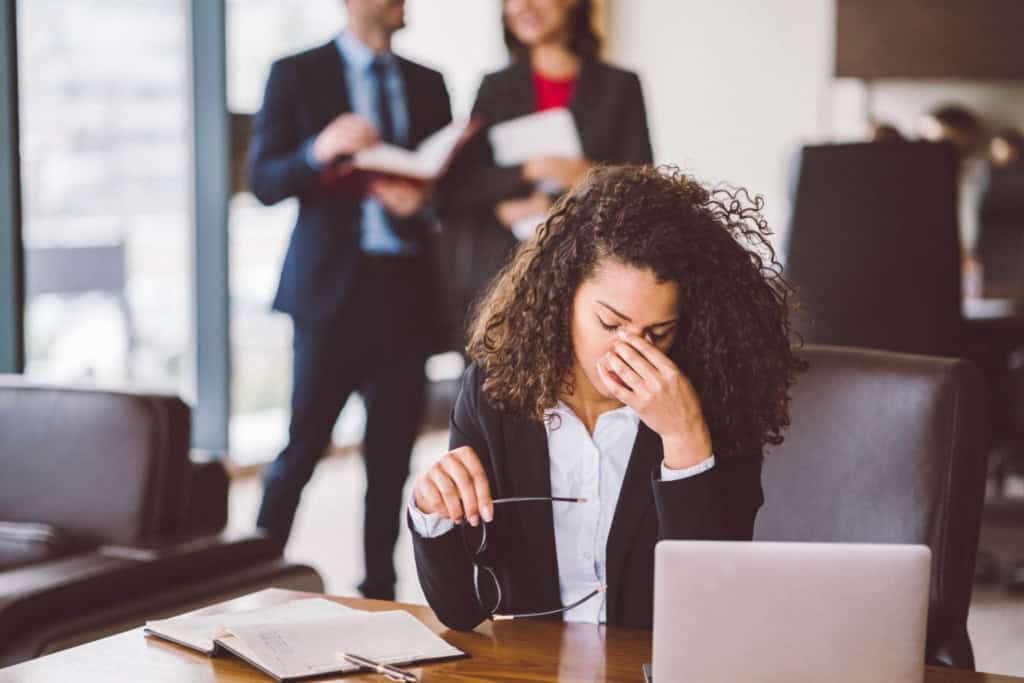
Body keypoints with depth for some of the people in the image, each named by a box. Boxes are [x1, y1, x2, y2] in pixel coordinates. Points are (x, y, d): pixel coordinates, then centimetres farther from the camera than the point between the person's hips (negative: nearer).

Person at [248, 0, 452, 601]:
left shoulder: (428, 85, 14)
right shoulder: (297, 75, 3)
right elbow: (264, 182, -3)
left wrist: (421, 196, -8)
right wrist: (319, 152, -21)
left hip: (407, 293, 4)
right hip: (332, 287, -4)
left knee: (392, 454, 6)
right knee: (302, 445, -5)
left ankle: (379, 590, 15)